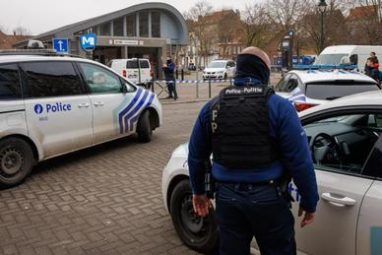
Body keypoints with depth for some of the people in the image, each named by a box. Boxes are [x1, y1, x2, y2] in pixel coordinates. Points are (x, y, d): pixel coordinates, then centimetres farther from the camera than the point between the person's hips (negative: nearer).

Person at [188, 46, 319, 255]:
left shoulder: (212, 107, 2)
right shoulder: (278, 107, -10)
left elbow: (196, 156, 10)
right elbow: (300, 161, -12)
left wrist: (198, 191, 22)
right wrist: (309, 202, 0)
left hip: (227, 196, 3)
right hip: (267, 197, -3)